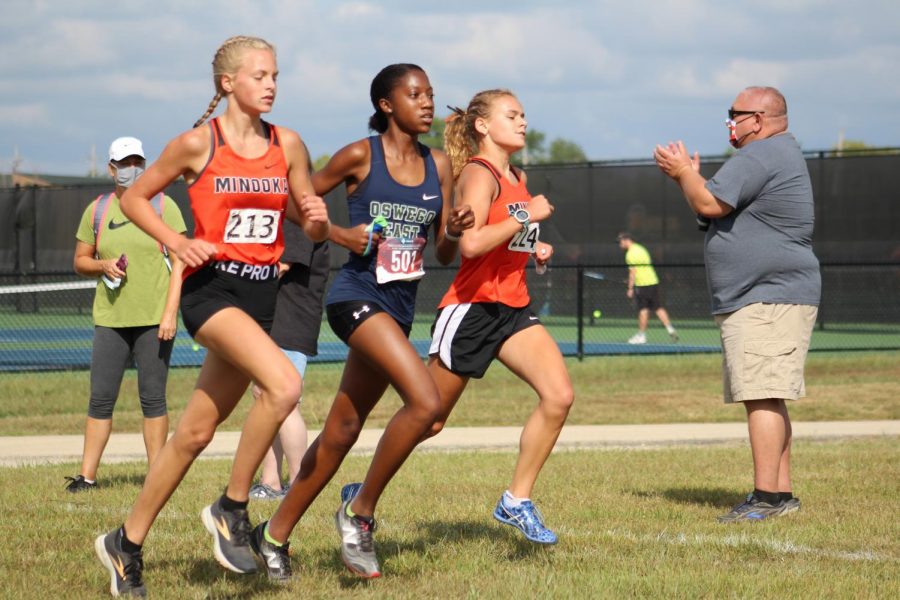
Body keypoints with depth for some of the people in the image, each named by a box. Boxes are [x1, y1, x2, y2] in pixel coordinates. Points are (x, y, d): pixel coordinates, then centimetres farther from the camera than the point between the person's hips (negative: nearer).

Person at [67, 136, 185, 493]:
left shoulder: (163, 206, 1)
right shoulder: (97, 210, 10)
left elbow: (180, 262, -3)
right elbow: (80, 261, 17)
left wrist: (170, 312, -12)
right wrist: (103, 265, -7)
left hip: (154, 318, -3)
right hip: (110, 317, 3)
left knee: (152, 397, -1)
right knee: (101, 397, 0)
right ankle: (87, 475, 3)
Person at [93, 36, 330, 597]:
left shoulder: (288, 144, 7)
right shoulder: (198, 143, -5)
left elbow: (313, 230, 13)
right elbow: (134, 198, 6)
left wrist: (317, 219, -11)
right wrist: (178, 242, -10)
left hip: (262, 292, 5)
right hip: (212, 286, -5)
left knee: (196, 431, 8)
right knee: (284, 383, -28)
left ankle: (128, 542, 22)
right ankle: (232, 508, -12)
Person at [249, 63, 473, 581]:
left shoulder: (439, 165, 9)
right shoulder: (360, 156, -6)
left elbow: (444, 255, 12)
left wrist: (454, 231, -8)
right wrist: (341, 235, -11)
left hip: (401, 305, 7)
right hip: (358, 294, -6)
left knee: (343, 431, 11)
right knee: (425, 400, -24)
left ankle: (275, 534, 23)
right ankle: (361, 512, -8)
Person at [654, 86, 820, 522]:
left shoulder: (760, 156, -14)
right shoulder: (782, 153, 22)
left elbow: (709, 205, -17)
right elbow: (724, 206, 27)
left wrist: (683, 172, 0)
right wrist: (691, 176, 19)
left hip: (768, 301, -12)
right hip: (767, 300, 12)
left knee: (762, 398, -15)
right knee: (767, 399, 14)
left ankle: (766, 498, -18)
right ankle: (780, 494, 17)